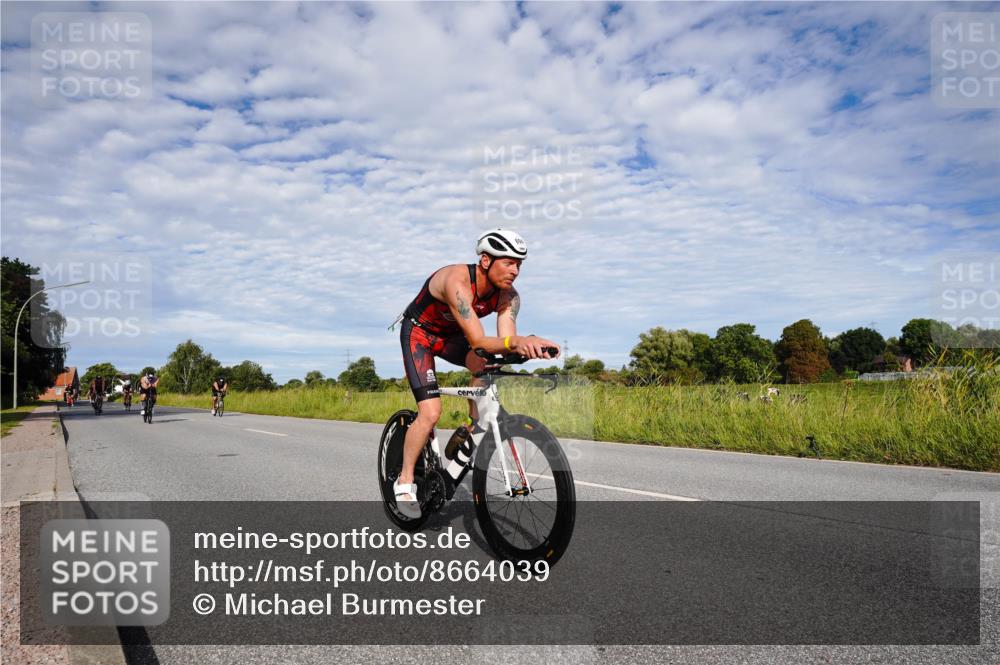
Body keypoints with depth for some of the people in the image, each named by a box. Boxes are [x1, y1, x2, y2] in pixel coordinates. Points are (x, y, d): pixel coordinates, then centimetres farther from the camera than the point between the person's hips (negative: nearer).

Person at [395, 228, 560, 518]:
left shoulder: (508, 296, -17)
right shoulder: (457, 281, -36)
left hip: (450, 336, 6)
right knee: (430, 413, -17)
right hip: (418, 332, -6)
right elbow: (478, 341, -42)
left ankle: (472, 428, -4)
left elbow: (504, 343, -26)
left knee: (488, 365, -26)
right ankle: (405, 482, 1)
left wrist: (526, 345, -47)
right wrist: (516, 340, -58)